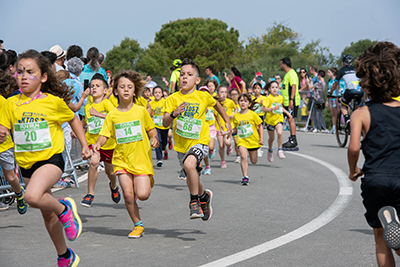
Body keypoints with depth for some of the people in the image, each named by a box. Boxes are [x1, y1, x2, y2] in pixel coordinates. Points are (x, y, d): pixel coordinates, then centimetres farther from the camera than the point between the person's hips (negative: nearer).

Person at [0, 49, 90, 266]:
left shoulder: (54, 102, -5)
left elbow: (73, 120, 10)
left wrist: (84, 145, 11)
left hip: (51, 159, -5)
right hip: (26, 164, 5)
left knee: (32, 197, -33)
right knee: (47, 214, 17)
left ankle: (64, 208, -3)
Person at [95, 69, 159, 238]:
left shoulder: (141, 111, 4)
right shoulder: (112, 115, 5)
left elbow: (151, 129, 14)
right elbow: (104, 134, 2)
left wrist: (155, 139, -6)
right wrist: (98, 144, -18)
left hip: (141, 158, -1)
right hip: (122, 159, 1)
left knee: (142, 195, -12)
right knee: (128, 194, -10)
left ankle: (149, 181, 24)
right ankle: (138, 225, 10)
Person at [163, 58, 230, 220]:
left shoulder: (203, 97, -6)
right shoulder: (173, 99, -7)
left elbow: (216, 104, 17)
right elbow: (165, 123, -14)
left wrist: (227, 121, 22)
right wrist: (174, 114, -32)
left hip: (200, 141, -3)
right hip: (181, 145, 3)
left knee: (189, 164, -32)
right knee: (192, 179, 17)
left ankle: (194, 201, -15)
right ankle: (204, 196, 49)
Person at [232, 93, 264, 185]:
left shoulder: (252, 114, -7)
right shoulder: (236, 116, 2)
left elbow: (260, 126, 1)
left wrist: (261, 138, -5)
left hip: (253, 140, -1)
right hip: (242, 140, 1)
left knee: (254, 161, 10)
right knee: (243, 156, -21)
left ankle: (255, 153, 48)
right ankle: (245, 177, -16)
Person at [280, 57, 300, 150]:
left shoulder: (291, 73, -12)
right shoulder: (288, 74, 20)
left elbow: (294, 86, -21)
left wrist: (291, 100, -27)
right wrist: (284, 101, 27)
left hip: (292, 101, -10)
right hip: (287, 101, 10)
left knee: (291, 119, -10)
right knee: (290, 119, 10)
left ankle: (293, 141, -11)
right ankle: (291, 140, 13)